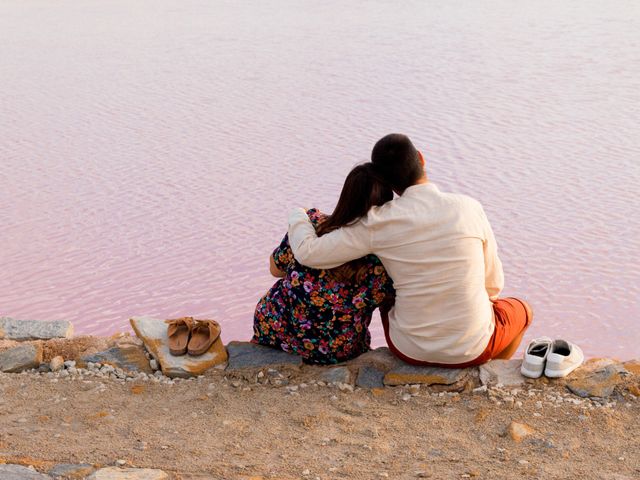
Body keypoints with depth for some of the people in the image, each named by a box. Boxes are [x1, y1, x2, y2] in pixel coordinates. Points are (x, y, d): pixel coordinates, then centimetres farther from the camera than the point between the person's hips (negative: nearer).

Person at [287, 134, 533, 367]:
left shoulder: (379, 223, -15)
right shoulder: (470, 209, -12)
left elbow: (308, 253, -13)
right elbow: (492, 283, -3)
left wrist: (296, 216, 8)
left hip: (411, 348, 1)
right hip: (472, 347, -1)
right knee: (521, 310, 32)